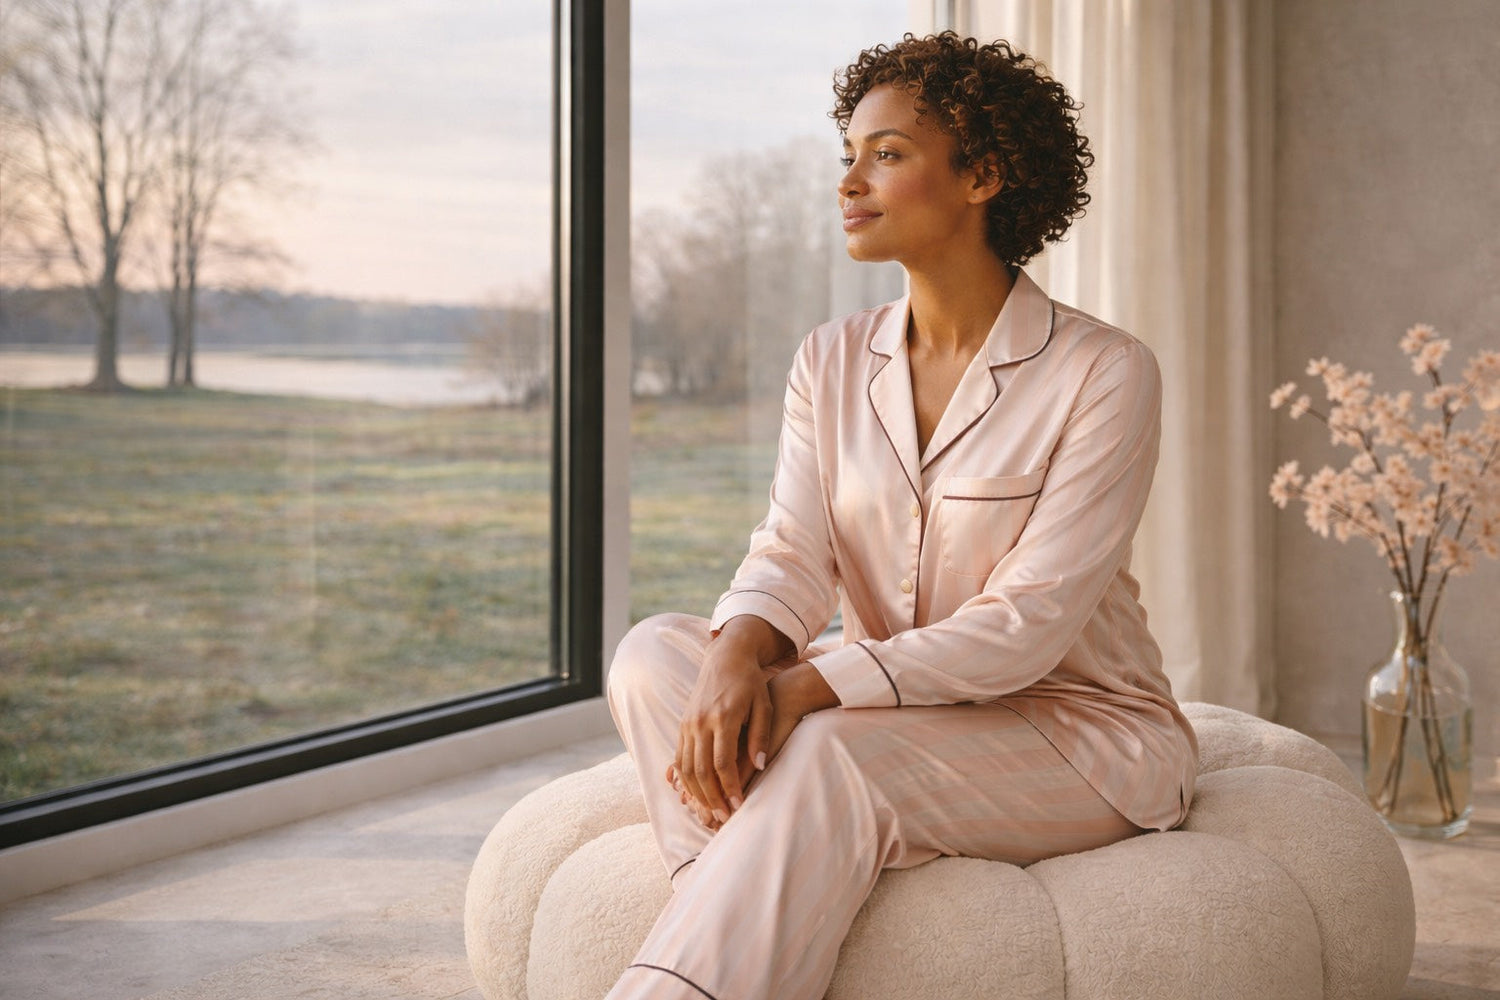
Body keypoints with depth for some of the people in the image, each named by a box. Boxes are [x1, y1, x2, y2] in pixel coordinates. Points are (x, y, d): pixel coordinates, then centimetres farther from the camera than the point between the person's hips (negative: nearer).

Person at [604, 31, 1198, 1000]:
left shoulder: (1105, 372, -12)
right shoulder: (834, 360, 6)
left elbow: (1027, 625, -19)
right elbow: (790, 556, -5)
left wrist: (809, 686, -29)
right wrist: (741, 656, -29)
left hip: (1080, 731, -5)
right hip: (899, 716, 5)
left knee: (831, 755, -34)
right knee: (658, 651, -18)